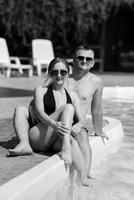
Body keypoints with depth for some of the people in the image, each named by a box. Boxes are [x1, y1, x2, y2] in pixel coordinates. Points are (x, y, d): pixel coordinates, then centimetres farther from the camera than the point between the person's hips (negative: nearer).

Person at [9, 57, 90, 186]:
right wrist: (54, 124, -29)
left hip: (56, 141, 1)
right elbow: (39, 113, -7)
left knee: (72, 142, -35)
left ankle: (84, 181, -45)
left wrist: (78, 125, -14)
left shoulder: (72, 95, 19)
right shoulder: (41, 90, 10)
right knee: (68, 108, -23)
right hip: (37, 139, -1)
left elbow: (81, 119, 13)